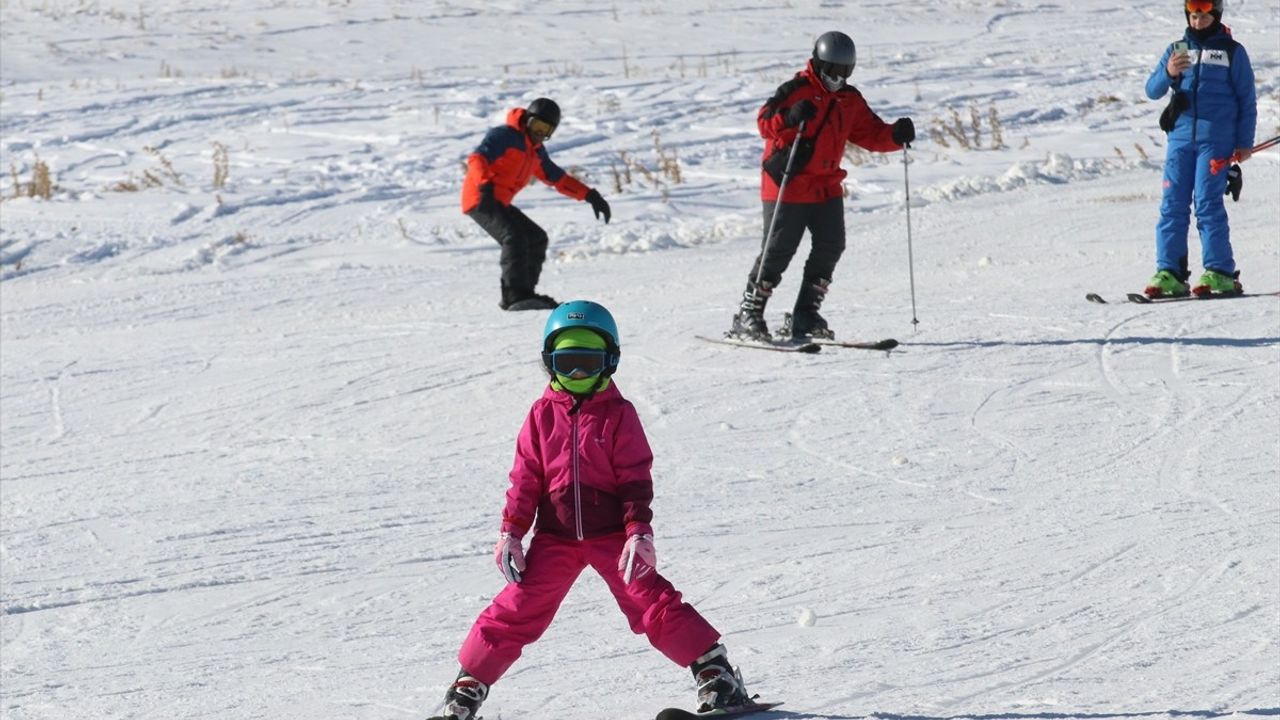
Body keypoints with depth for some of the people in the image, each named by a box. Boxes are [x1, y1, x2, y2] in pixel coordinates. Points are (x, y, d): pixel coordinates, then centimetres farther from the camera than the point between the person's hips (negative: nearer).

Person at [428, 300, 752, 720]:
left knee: (652, 603, -8)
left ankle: (714, 672, -4)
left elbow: (636, 478, -4)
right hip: (555, 537, 2)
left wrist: (639, 532, -12)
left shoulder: (618, 414, -2)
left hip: (611, 534, -2)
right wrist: (510, 532, 1)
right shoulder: (544, 414, 4)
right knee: (518, 610, 0)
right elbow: (525, 478, 6)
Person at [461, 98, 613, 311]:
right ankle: (516, 295, -37)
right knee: (515, 237, -27)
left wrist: (589, 195, 16)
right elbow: (477, 159, -23)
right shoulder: (504, 136, -10)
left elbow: (558, 178, 26)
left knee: (537, 239, 15)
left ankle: (518, 296, 16)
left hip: (500, 203, 10)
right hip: (481, 199, -10)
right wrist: (485, 186, -40)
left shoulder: (536, 151, 18)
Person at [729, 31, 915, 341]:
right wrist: (790, 118, -39)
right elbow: (765, 122, -19)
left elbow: (870, 134, 13)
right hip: (788, 185, -7)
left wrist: (896, 135, -7)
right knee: (778, 250, -7)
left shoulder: (850, 100, 11)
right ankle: (748, 316, 3)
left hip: (827, 187, 7)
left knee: (831, 247, 0)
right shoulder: (796, 91, -10)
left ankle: (805, 317, 9)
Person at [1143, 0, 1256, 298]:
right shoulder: (1177, 50, 15)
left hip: (1215, 139, -4)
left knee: (1207, 203, -11)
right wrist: (1168, 73, -14)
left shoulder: (1232, 51, 7)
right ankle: (1169, 273, -3)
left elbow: (1247, 100, 8)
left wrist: (1244, 143, 0)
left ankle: (1220, 273, -9)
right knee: (1173, 206, -3)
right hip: (1180, 137, 4)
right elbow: (1152, 91, 7)